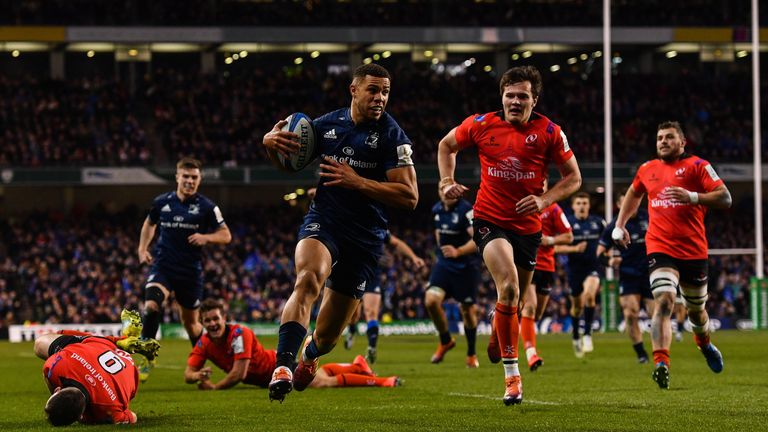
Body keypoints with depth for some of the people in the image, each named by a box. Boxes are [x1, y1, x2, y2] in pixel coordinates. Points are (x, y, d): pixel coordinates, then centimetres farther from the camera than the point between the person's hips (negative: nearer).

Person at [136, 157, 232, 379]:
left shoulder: (206, 207, -3)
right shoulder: (161, 202, 3)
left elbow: (226, 235, 1)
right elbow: (149, 223, 23)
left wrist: (206, 237, -18)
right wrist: (142, 249, 11)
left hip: (190, 271, 0)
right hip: (162, 266, 0)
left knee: (190, 321, 12)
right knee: (151, 305, -26)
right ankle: (147, 359, -16)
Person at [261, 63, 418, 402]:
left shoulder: (391, 136, -7)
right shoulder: (327, 125, 4)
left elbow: (409, 197, -13)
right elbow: (288, 161, 20)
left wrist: (356, 181, -21)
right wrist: (271, 143, -3)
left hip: (365, 237, -1)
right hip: (323, 220, 1)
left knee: (326, 337, 8)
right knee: (309, 278, -35)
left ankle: (310, 353, 46)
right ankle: (284, 366, -40)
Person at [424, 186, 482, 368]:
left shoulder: (466, 210, -17)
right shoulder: (437, 210, 5)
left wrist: (458, 251, -38)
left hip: (466, 267, -5)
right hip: (444, 264, 5)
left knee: (467, 310, 4)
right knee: (431, 300, -15)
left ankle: (472, 353, 25)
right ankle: (445, 341, 9)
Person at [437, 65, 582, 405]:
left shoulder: (549, 132, -6)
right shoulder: (482, 125, -4)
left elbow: (573, 177, 1)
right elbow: (447, 145, 15)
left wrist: (544, 200, -14)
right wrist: (447, 182, 1)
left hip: (527, 225, 2)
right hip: (489, 220, -2)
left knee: (515, 300, 13)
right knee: (509, 286, -25)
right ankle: (511, 376, -21)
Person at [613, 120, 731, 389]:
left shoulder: (697, 166, -2)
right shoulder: (646, 170, 10)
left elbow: (725, 198, -10)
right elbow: (634, 194, 32)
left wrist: (692, 197, -24)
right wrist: (620, 225, 24)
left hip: (694, 250, -1)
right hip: (660, 249, 1)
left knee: (696, 309, 17)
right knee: (664, 301, -22)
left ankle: (704, 344, 50)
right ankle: (661, 363, -34)